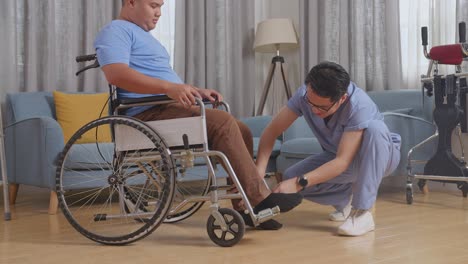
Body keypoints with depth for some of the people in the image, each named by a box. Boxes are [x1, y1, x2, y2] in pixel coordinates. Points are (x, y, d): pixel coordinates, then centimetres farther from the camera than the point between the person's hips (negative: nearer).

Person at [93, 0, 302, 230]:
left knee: (241, 131, 2)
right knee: (222, 122, -26)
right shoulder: (116, 31, -5)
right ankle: (261, 198, -22)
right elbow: (115, 74, -23)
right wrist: (169, 87, -30)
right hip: (150, 113, -10)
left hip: (170, 108, 10)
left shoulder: (141, 35, 28)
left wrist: (197, 91, 11)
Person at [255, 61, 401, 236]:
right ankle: (347, 198, 7)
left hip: (380, 154, -4)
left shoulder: (359, 105, -36)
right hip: (338, 156, 4)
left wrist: (300, 182, -46)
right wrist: (258, 171, -34)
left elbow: (342, 162, -38)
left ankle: (362, 212, -32)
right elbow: (271, 131, -18)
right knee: (290, 178, -19)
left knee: (374, 127, -38)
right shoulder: (305, 94, -23)